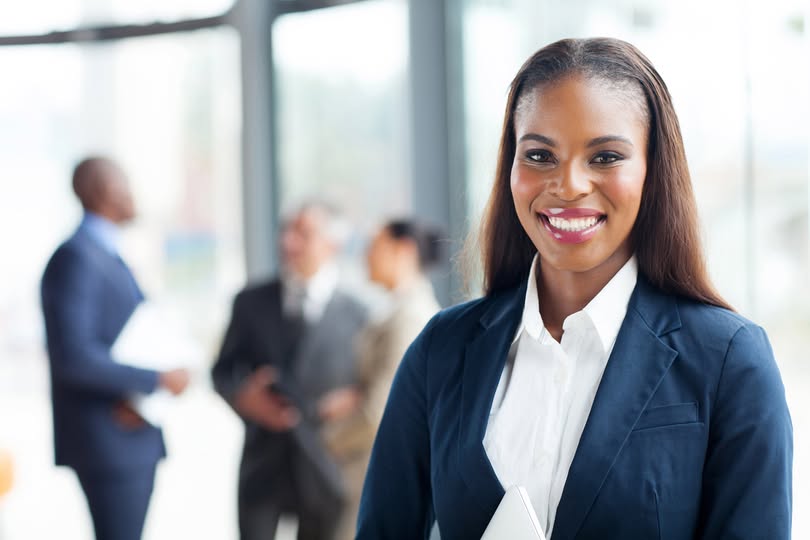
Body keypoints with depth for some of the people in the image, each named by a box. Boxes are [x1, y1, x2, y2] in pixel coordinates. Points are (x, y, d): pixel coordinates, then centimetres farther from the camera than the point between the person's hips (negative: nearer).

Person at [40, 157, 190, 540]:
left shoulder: (108, 255, 15)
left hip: (133, 435, 10)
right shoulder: (75, 257, -16)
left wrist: (133, 393, -5)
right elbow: (73, 357, -25)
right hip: (106, 440, -10)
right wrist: (157, 381, -18)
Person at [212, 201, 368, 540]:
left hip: (324, 469, 0)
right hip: (262, 464, 0)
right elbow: (223, 370, 10)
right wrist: (242, 395, -10)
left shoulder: (354, 315, 0)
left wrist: (349, 407, -15)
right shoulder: (252, 303, 5)